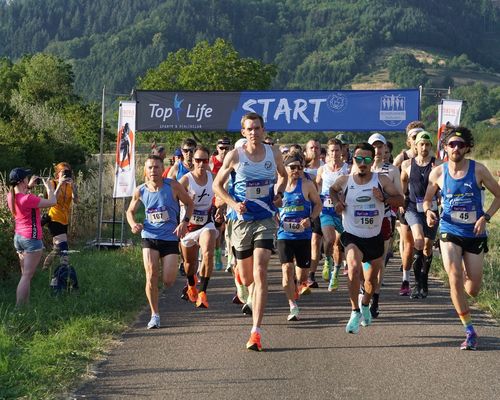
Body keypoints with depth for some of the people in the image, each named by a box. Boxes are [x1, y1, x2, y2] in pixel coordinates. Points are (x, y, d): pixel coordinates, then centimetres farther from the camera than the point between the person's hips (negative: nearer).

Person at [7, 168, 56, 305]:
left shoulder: (11, 196, 3)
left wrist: (29, 186, 15)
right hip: (31, 238, -9)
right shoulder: (28, 199, -21)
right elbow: (52, 202, -17)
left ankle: (25, 304, 17)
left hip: (18, 236, 9)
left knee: (25, 275, 15)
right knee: (27, 277, -7)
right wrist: (49, 188, -1)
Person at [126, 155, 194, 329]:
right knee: (151, 276, -11)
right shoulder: (140, 191, -1)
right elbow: (130, 211, 15)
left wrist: (185, 222, -12)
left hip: (170, 237, -1)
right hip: (149, 237, 1)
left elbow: (189, 204, 4)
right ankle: (155, 315, 3)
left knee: (168, 282, -5)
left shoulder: (173, 186, -8)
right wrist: (133, 224, -6)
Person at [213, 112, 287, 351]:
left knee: (260, 273, -16)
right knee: (247, 279, 10)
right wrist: (233, 204, -11)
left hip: (266, 221, 0)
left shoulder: (274, 153, 2)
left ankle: (256, 332, -16)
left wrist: (279, 193, 3)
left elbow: (283, 175, 23)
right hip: (242, 221, 0)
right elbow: (217, 185, 5)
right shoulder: (234, 156, -4)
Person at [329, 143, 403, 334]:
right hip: (352, 236, -2)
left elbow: (400, 200, -5)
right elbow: (332, 190, 16)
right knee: (354, 268, -30)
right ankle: (355, 312, -18)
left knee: (371, 279, 16)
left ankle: (365, 305, 48)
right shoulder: (344, 181, -6)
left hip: (375, 237, 2)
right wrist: (336, 202, -3)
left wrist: (384, 198, -22)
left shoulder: (381, 180, -7)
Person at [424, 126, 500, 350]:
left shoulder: (478, 170, -8)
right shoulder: (438, 173, -4)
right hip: (450, 233, 0)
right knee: (455, 279, -18)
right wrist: (428, 212, -11)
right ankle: (470, 332, -7)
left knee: (473, 290, 5)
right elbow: (427, 199, 11)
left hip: (474, 234, 0)